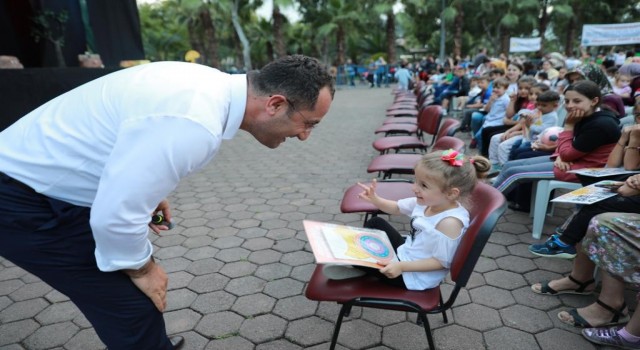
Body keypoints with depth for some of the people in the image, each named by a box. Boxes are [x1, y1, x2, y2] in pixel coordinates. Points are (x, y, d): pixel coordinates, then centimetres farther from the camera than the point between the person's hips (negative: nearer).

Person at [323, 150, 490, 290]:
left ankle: (360, 265, 18)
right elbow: (396, 208, 9)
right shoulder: (426, 201, -7)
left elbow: (441, 262, -26)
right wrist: (375, 200, -9)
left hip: (415, 277, -9)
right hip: (406, 252, 9)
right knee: (375, 223, 15)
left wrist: (401, 267, -32)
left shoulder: (450, 222, -32)